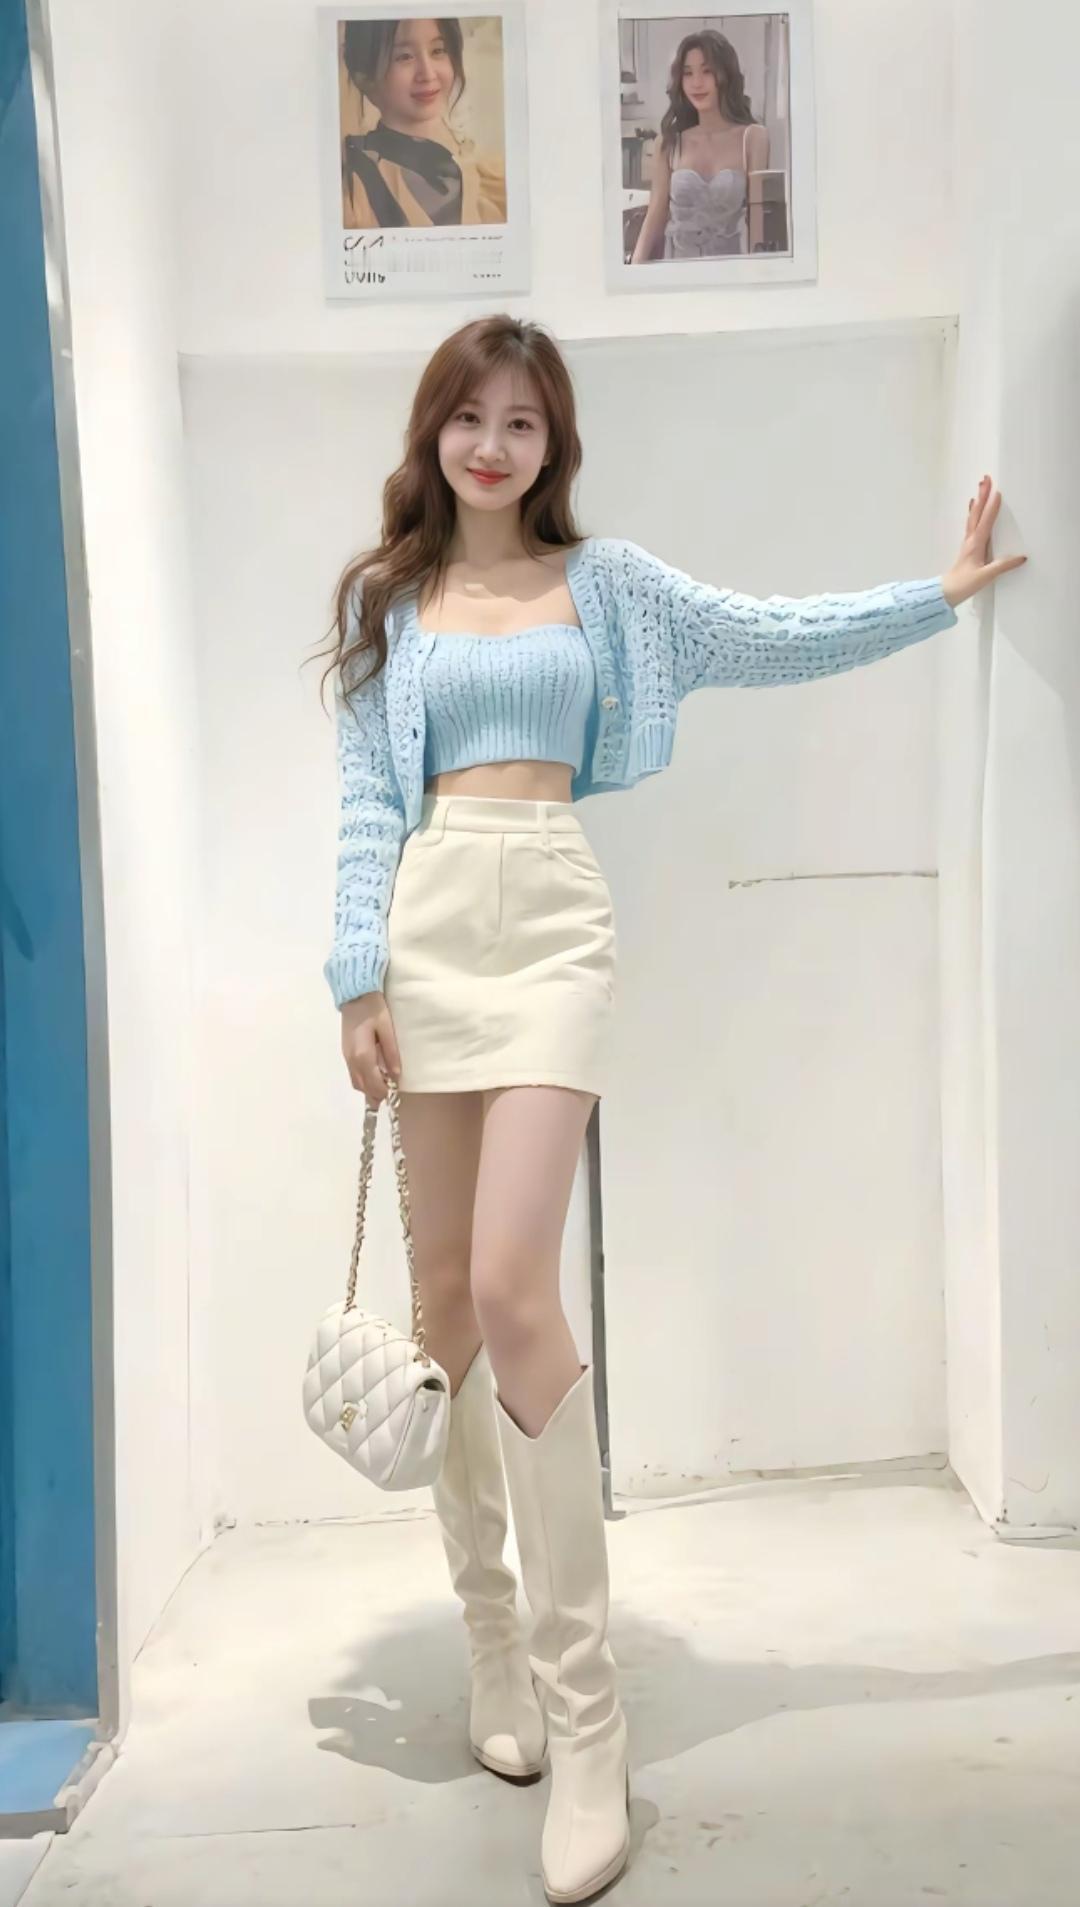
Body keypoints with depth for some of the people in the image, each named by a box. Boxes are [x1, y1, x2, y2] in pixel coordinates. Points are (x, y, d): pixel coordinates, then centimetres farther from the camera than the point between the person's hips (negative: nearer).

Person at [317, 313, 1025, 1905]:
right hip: (430, 925, 2)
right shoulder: (386, 598, 14)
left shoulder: (605, 579, 14)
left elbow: (769, 640, 16)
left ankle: (580, 1712, -5)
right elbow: (365, 800, 8)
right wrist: (361, 978, 0)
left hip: (552, 923, -2)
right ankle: (494, 1644, 22)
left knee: (510, 1288, -16)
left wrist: (941, 593, 18)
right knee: (446, 1293, 4)